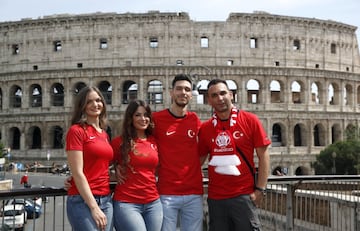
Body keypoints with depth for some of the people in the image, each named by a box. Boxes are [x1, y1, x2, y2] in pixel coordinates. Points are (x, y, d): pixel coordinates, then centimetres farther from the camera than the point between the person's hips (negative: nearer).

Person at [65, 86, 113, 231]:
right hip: (83, 201, -7)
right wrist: (94, 207, -17)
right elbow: (77, 173, -13)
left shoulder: (105, 135, 14)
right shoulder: (76, 130, -7)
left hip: (106, 200, 7)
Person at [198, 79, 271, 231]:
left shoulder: (250, 120, -3)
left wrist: (260, 189, -8)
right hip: (215, 197, 3)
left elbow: (263, 155, -3)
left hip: (244, 195, -3)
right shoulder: (205, 128, 4)